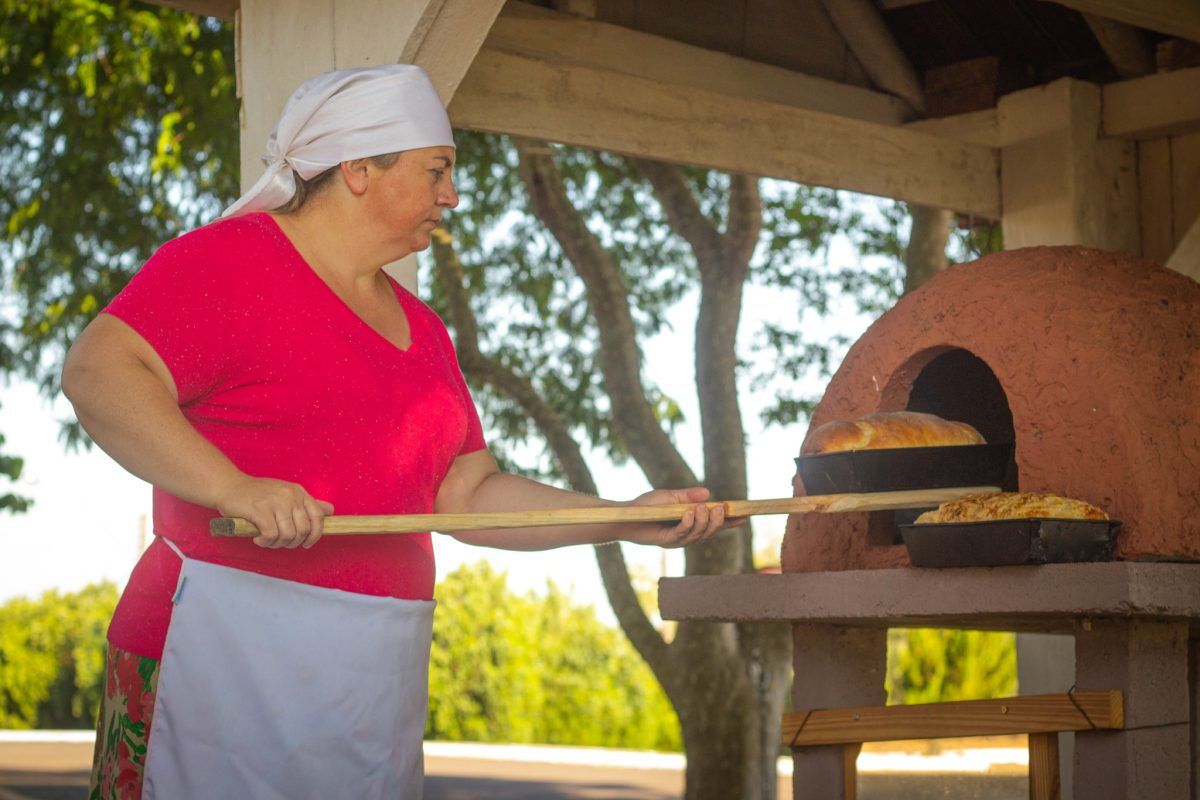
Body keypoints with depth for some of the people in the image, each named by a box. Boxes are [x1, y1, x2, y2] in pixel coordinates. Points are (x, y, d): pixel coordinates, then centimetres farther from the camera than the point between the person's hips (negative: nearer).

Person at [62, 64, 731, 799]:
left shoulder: (420, 329, 19)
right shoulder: (229, 260, -4)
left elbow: (469, 493, 17)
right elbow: (97, 373, -17)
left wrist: (627, 521, 7)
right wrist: (233, 486, -29)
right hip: (227, 654, -7)